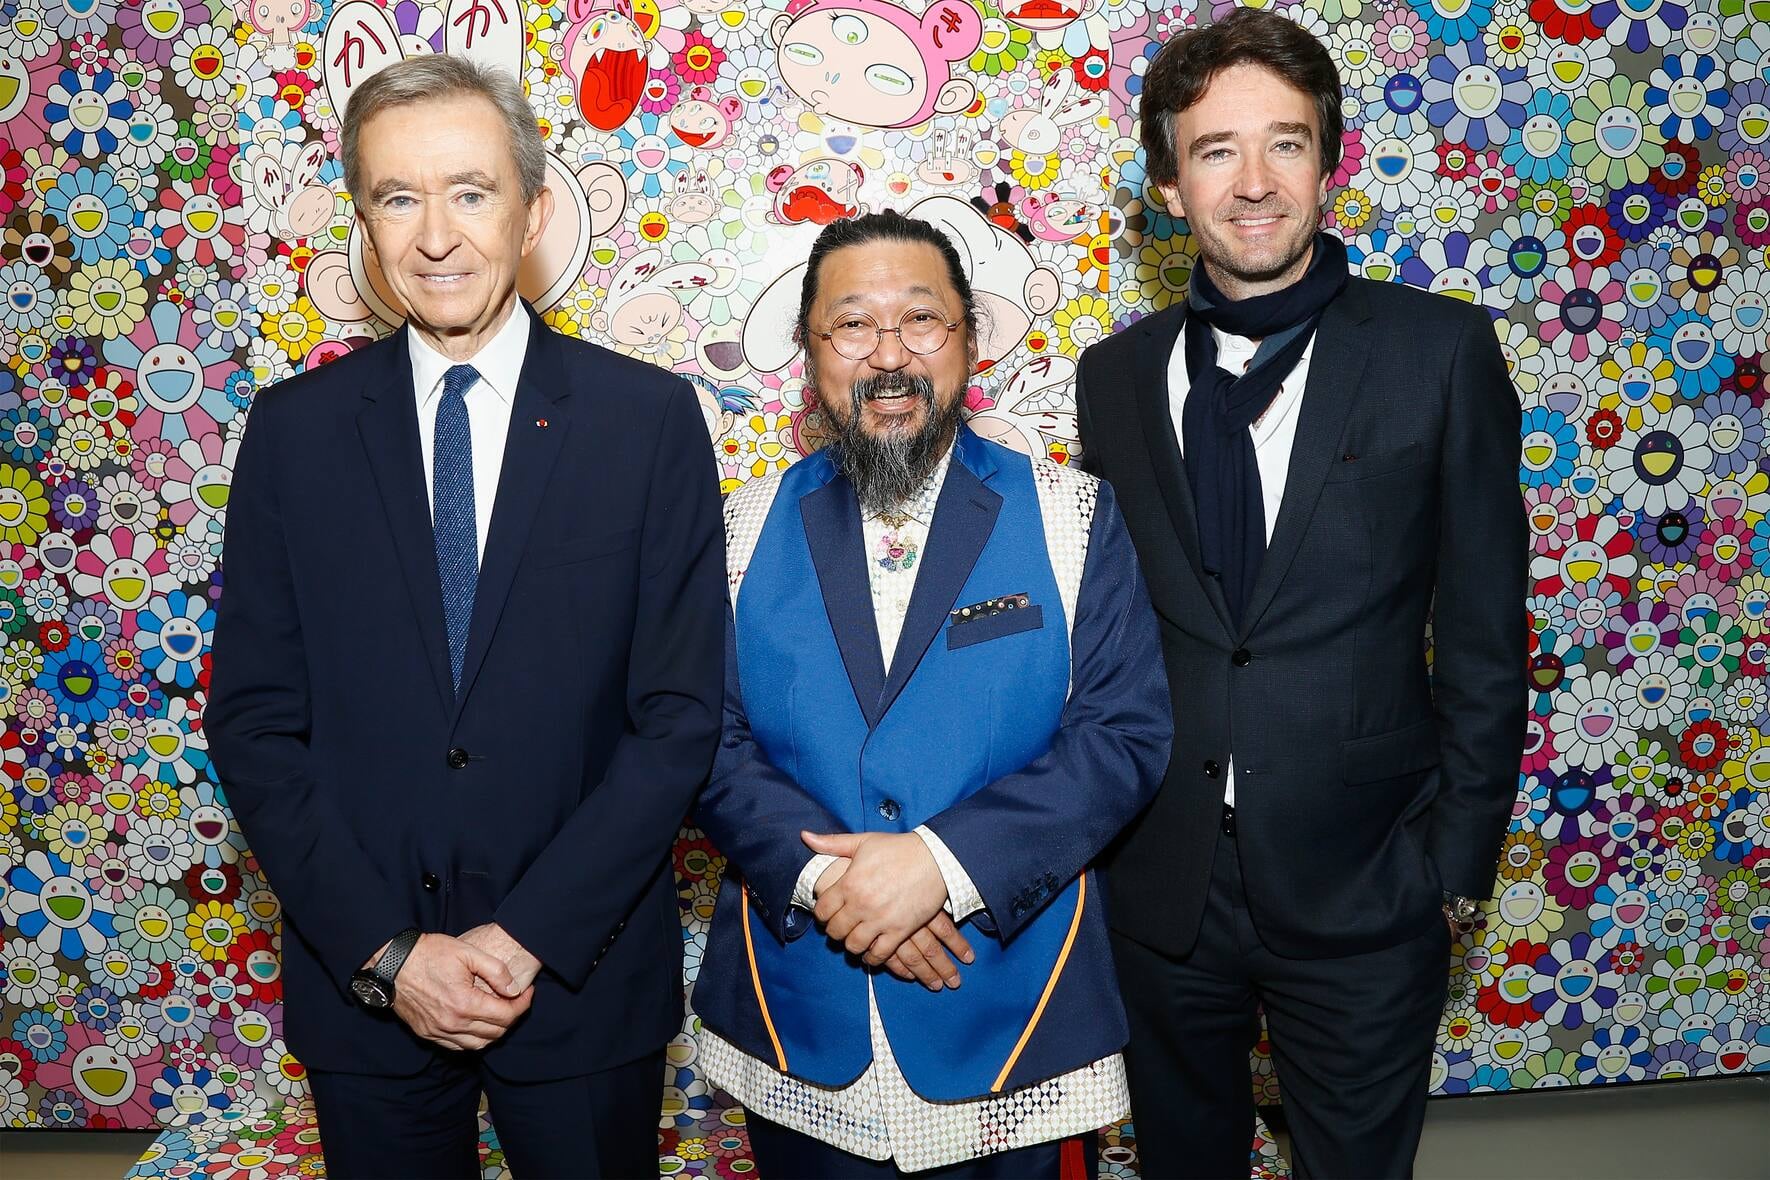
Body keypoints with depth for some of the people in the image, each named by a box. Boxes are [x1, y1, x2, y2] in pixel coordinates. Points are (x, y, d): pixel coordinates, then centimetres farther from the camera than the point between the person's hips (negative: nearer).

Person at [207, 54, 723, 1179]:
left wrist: (533, 936, -13)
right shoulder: (294, 429, -1)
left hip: (585, 972, -1)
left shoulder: (650, 418, -6)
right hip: (361, 989, 1)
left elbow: (680, 715, -8)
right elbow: (255, 718, -1)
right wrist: (385, 951, -10)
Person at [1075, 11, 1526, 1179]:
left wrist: (1456, 863, -5)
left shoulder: (1439, 352, -6)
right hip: (1161, 888, 3)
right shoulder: (1114, 377, 2)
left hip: (1362, 892, -2)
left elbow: (1484, 635, -4)